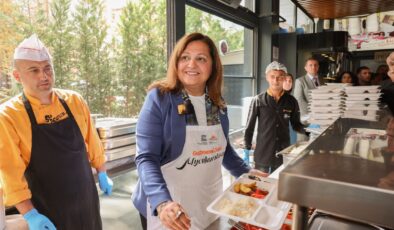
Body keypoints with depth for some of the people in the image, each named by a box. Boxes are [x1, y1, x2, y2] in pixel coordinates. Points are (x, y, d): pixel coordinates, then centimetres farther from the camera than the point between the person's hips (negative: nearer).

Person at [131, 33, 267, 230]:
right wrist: (162, 203, -33)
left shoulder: (217, 103, 0)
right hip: (170, 206, -5)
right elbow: (146, 158, -20)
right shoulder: (159, 99, -15)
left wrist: (245, 172, 8)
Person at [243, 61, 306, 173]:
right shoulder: (258, 101, -6)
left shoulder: (291, 101, 2)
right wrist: (246, 151, -3)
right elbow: (249, 128, -1)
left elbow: (296, 125, 12)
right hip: (262, 156, -2)